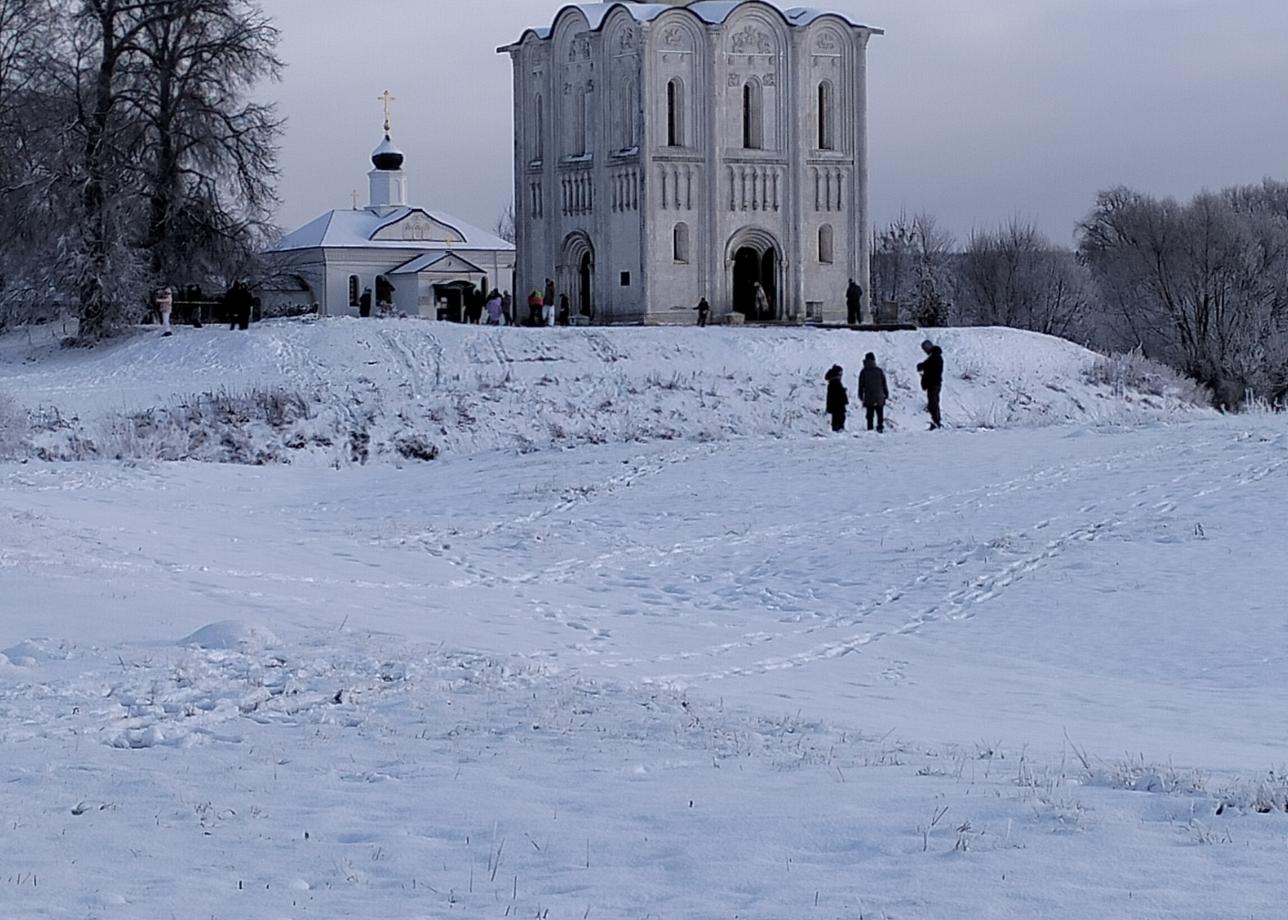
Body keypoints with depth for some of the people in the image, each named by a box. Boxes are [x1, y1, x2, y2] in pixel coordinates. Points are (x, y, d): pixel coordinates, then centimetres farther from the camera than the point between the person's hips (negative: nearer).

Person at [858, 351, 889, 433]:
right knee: (880, 415, 8)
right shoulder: (879, 371, -2)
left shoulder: (863, 372, -2)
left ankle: (870, 430, 0)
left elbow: (861, 386, 2)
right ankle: (880, 427, -1)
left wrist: (861, 397, 10)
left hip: (868, 399, 0)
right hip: (879, 398, 0)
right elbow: (884, 384, 2)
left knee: (870, 417, 4)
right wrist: (886, 394, 11)